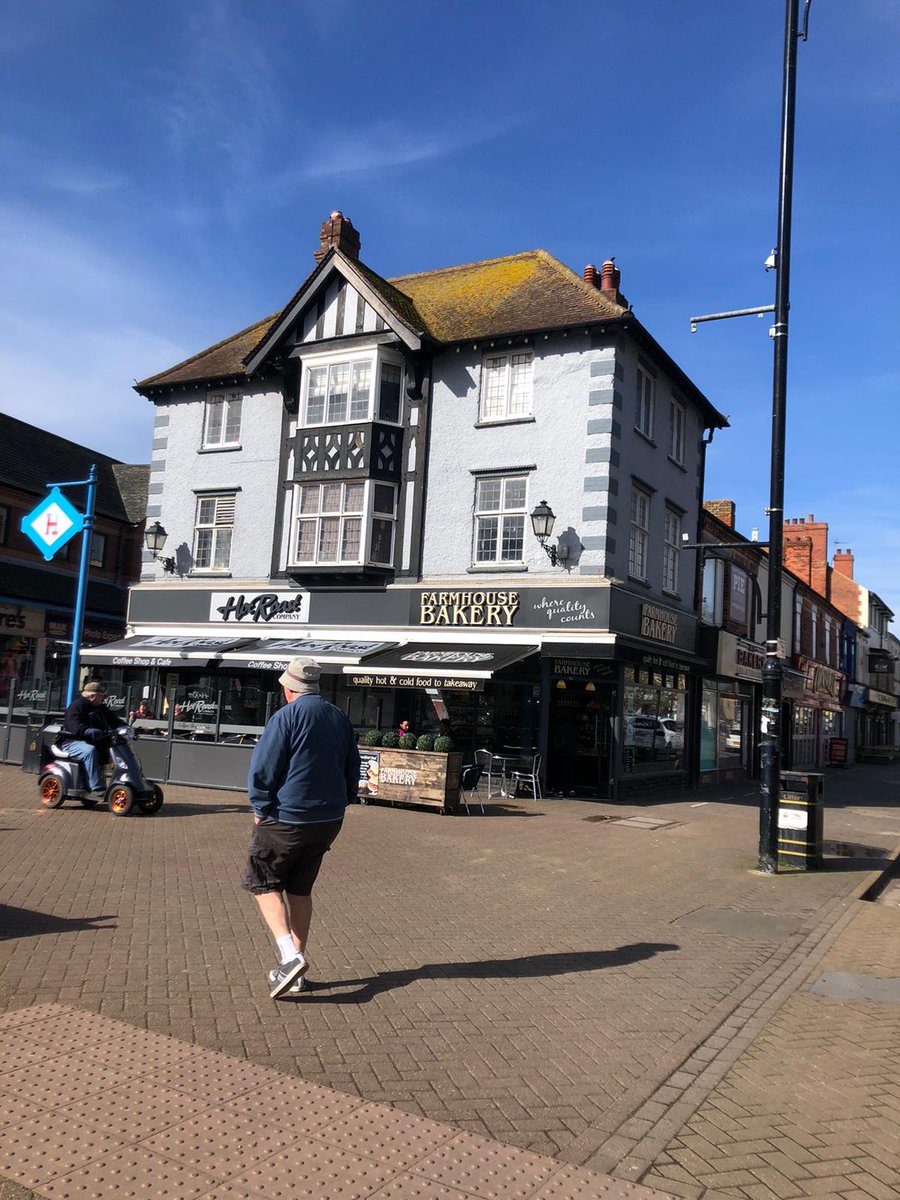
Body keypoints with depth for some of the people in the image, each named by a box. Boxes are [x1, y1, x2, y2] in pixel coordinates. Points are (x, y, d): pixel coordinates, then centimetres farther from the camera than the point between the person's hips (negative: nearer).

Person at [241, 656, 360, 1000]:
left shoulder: (287, 716, -14)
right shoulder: (340, 719, 7)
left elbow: (262, 770, -15)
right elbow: (352, 772, 13)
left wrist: (261, 810, -3)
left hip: (286, 820, -6)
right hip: (329, 822, 6)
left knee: (264, 883, 8)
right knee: (300, 889, 16)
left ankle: (290, 955, -8)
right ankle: (296, 970, 21)